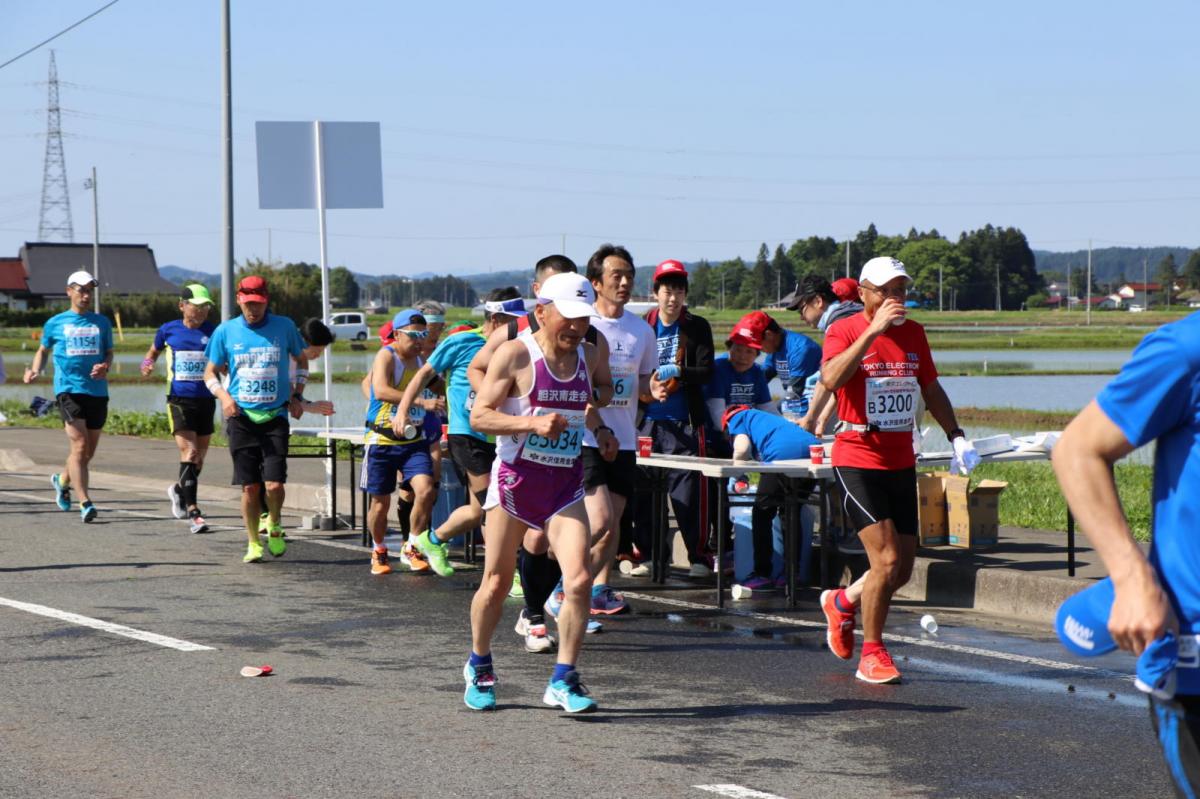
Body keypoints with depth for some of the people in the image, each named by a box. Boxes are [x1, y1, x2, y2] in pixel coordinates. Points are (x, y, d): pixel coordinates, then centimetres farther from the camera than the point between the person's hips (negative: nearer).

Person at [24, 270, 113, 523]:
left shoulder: (101, 322, 12)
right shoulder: (55, 323, 7)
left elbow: (109, 353, 15)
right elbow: (43, 350, 19)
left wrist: (105, 367, -7)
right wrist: (35, 371, 1)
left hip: (97, 391, 4)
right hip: (68, 390, -4)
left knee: (89, 451, 11)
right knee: (79, 446, -16)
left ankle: (63, 480, 40)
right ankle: (85, 503, -17)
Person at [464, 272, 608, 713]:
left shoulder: (589, 356, 7)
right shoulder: (515, 354, -9)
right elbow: (479, 416, -13)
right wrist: (533, 423, -25)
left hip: (566, 484, 3)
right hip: (516, 478, -3)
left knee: (579, 580, -13)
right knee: (496, 583, 7)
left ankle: (563, 681, -4)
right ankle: (479, 668, 30)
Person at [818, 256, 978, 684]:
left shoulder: (914, 333, 9)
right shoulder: (844, 331, -9)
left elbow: (931, 389, 20)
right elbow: (831, 379, -28)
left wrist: (956, 435, 8)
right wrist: (873, 331, -31)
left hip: (901, 463, 6)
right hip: (858, 460, -6)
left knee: (902, 570, 8)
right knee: (886, 560, -15)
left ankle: (842, 602, 37)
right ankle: (871, 655, 0)